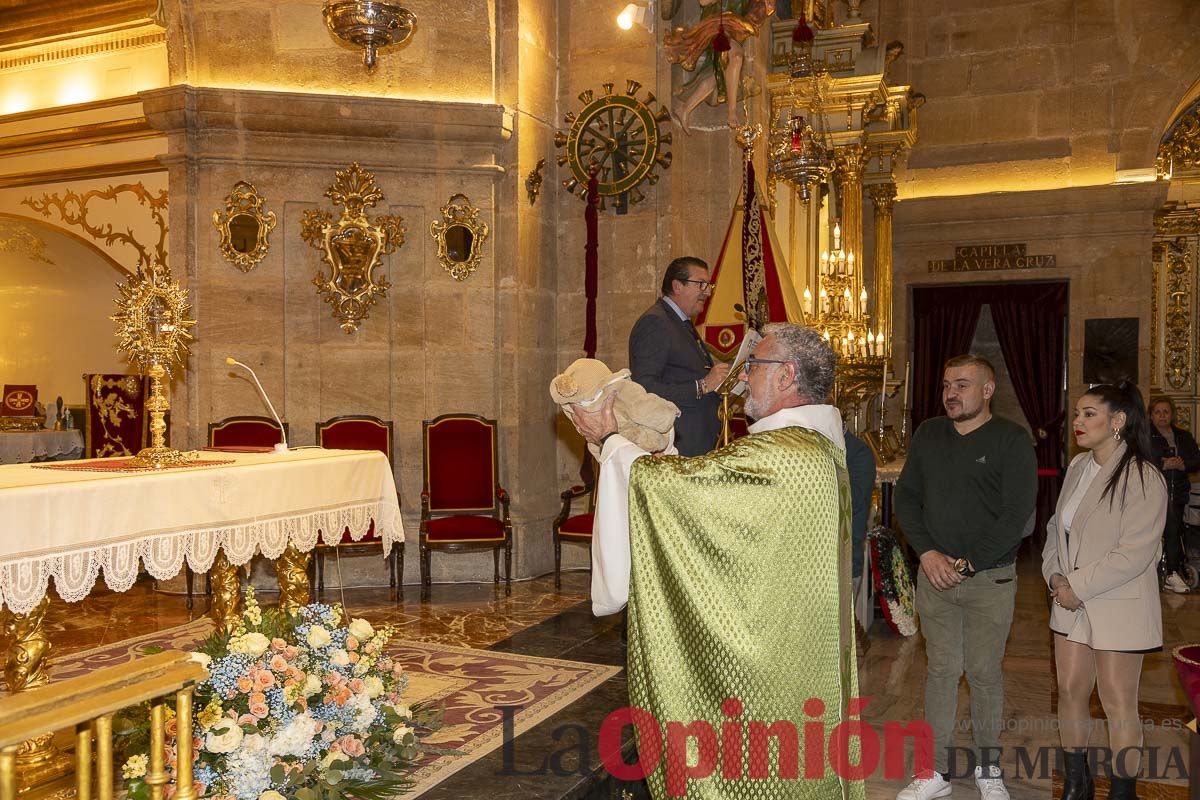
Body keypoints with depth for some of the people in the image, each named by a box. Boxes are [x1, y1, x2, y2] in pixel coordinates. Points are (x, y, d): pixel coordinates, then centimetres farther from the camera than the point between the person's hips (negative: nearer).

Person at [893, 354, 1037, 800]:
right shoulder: (928, 434, 8)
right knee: (941, 670, 9)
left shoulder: (1012, 440, -6)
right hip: (935, 574, 3)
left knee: (984, 673, 6)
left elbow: (1017, 514, -12)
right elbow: (906, 496, 8)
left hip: (989, 578, -3)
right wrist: (928, 553, -5)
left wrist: (968, 562, -14)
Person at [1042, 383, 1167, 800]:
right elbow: (1056, 526, 14)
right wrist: (1055, 575, -2)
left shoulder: (1142, 478, -16)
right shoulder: (1078, 467, 7)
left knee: (1118, 704, 3)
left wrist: (1078, 586, -17)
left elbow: (1134, 554, -20)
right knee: (1070, 691, 13)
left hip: (1118, 607, -7)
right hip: (1071, 601, 7)